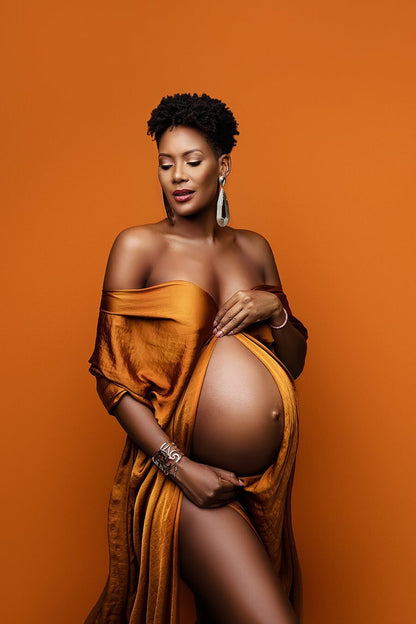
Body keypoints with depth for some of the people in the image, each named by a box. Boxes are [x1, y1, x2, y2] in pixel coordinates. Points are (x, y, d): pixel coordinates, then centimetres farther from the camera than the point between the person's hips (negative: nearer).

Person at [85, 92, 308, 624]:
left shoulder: (253, 248, 9)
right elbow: (112, 378, -9)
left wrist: (275, 310, -7)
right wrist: (180, 468, -17)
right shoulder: (138, 246, -5)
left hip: (270, 478, 6)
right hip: (190, 476, -5)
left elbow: (294, 362, 14)